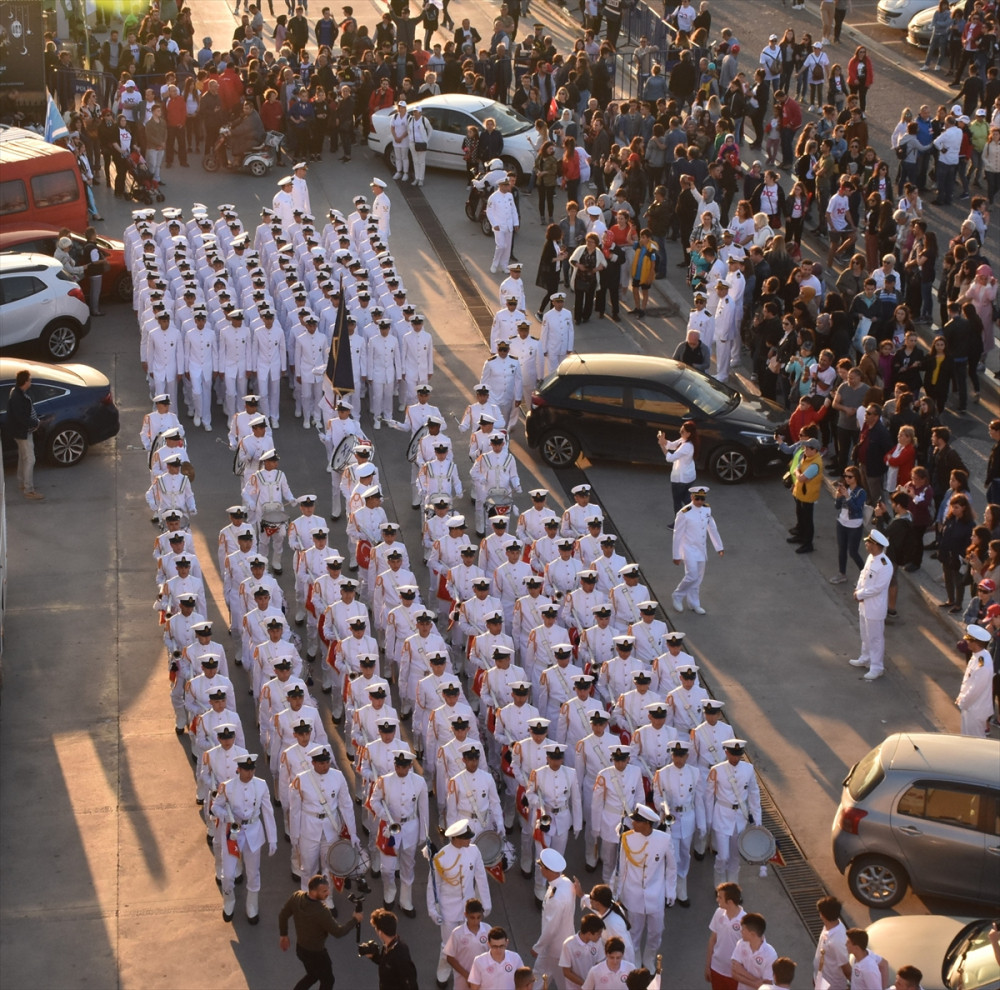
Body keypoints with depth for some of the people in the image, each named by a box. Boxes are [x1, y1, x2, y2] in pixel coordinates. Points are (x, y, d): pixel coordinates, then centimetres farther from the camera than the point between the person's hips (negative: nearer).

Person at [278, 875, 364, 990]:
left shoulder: (297, 896, -18)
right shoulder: (321, 912, -38)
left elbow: (283, 915, -3)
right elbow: (338, 932, -25)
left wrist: (283, 934, 15)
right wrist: (355, 920, -10)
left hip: (300, 948, 7)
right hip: (315, 953, -7)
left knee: (313, 975, 32)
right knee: (327, 981, 21)